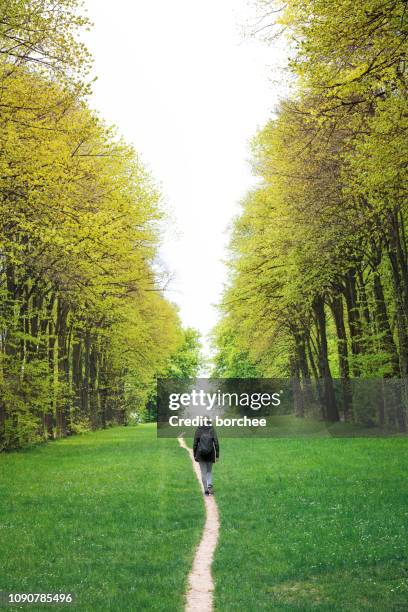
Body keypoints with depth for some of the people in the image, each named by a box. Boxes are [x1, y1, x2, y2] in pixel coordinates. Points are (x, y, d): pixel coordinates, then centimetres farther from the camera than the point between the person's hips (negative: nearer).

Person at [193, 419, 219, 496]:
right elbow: (216, 443, -7)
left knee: (203, 472, 9)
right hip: (210, 454, 1)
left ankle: (206, 490, 9)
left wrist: (194, 455, 6)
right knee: (209, 471, 18)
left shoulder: (198, 430, -5)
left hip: (201, 454, -1)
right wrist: (217, 455, -1)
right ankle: (210, 485, -6)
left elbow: (195, 443, -3)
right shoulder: (212, 430, -5)